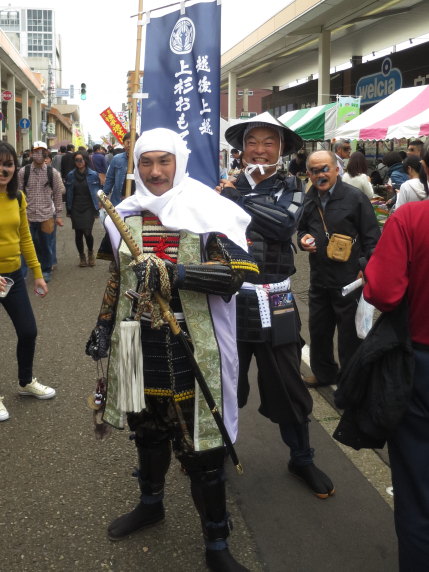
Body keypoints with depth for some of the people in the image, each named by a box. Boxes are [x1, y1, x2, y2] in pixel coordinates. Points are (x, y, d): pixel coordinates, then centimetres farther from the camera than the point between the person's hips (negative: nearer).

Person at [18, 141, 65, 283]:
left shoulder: (53, 172, -1)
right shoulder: (23, 172, -3)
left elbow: (58, 194, 3)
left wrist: (58, 215, 2)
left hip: (46, 216, 1)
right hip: (27, 216, 0)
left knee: (46, 245, 12)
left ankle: (46, 270, 30)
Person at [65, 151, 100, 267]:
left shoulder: (93, 175, -3)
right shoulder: (70, 175, 2)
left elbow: (98, 191, 3)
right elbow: (68, 192, 6)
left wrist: (98, 205, -2)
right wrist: (68, 208, 4)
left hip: (89, 208, -2)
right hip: (75, 209, 2)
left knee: (87, 232, -11)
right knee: (78, 233, 6)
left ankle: (90, 252, 19)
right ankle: (81, 256, 25)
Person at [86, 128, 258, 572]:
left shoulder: (207, 212, -8)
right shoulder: (126, 216, 9)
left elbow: (239, 270, -20)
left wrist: (175, 272, -29)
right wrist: (103, 328, 18)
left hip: (191, 351, -5)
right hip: (139, 348, 5)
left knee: (200, 446, 1)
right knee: (148, 432, 22)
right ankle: (150, 504, 47)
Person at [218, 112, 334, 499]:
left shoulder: (291, 187, 2)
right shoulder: (227, 187, 4)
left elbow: (285, 222, -20)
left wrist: (236, 198, -15)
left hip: (273, 302, -1)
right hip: (229, 299, 1)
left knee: (287, 385, 9)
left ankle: (302, 459, 30)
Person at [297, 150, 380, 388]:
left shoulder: (355, 197, -11)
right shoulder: (308, 199, 6)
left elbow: (371, 239, -9)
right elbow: (302, 228, 21)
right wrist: (303, 239, -2)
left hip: (349, 279, -6)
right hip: (319, 277, 6)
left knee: (350, 333, 6)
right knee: (318, 328, 18)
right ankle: (324, 373, 39)